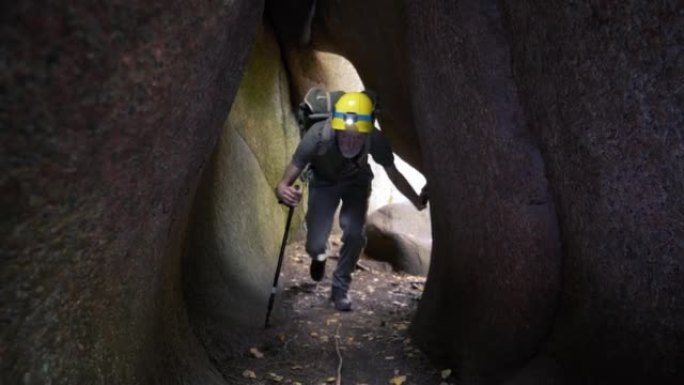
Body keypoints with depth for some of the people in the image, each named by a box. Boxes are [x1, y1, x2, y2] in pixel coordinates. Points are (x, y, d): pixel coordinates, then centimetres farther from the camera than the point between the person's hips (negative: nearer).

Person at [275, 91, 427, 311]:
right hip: (324, 182, 0)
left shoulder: (376, 140, -35)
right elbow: (286, 180, -37)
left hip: (356, 182, 1)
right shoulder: (317, 136, -40)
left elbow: (393, 174, -15)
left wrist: (417, 201, -19)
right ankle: (319, 256, 35)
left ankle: (340, 287, 8)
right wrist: (282, 190, -59)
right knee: (314, 245, -7)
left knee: (354, 232, -21)